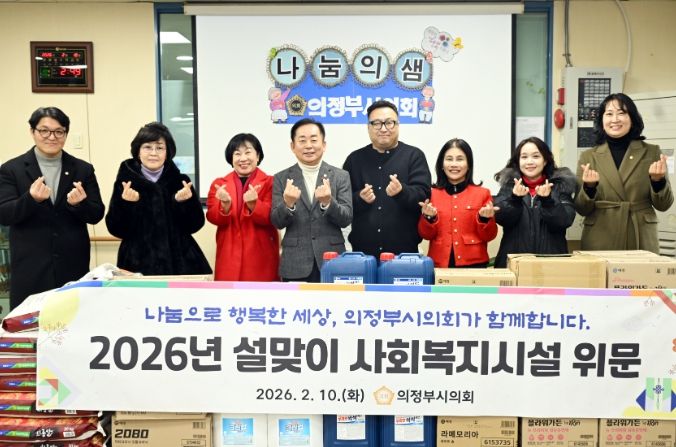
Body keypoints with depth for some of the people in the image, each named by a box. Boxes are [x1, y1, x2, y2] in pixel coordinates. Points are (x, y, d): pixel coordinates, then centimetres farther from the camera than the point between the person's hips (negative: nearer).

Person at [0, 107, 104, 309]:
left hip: (73, 267, 1)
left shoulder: (83, 169, 7)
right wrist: (31, 199, -24)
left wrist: (80, 203, -17)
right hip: (30, 270, -1)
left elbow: (97, 215, 5)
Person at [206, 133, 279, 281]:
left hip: (261, 256, -1)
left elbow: (271, 218, -9)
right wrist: (225, 204, -22)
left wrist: (253, 204, -27)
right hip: (229, 257, 2)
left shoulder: (269, 182, 2)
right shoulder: (219, 184, 9)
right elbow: (213, 218, -2)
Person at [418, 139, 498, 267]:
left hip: (473, 263, 0)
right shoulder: (432, 194, 4)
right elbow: (426, 234, 4)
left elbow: (489, 236, 2)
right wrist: (429, 218, -14)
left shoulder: (482, 193, 2)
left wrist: (485, 219, -15)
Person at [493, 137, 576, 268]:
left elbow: (565, 220, -8)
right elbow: (501, 218, -7)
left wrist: (547, 200, -22)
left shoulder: (560, 185, 4)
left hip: (551, 257, 0)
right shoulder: (509, 184, 6)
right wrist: (515, 198, -23)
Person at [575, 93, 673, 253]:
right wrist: (589, 187, -16)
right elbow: (582, 209, 2)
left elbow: (663, 204, 4)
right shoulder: (588, 156, 3)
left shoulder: (651, 152, 3)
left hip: (641, 242, 0)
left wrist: (658, 180, -14)